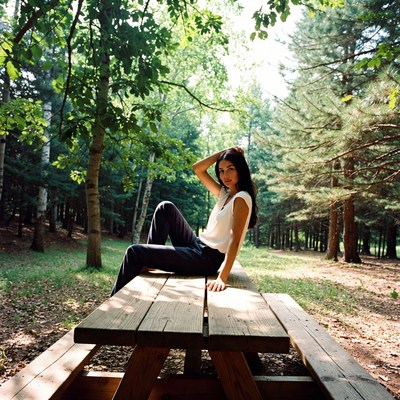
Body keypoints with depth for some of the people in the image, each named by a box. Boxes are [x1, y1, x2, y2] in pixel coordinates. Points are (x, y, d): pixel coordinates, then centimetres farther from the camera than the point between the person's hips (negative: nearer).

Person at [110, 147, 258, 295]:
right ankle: (150, 259, 8)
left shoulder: (242, 198, -13)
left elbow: (235, 240, -23)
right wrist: (225, 152, 5)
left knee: (135, 252, -9)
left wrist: (222, 278, -33)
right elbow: (197, 168, 13)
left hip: (208, 258, -8)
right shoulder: (225, 193, 11)